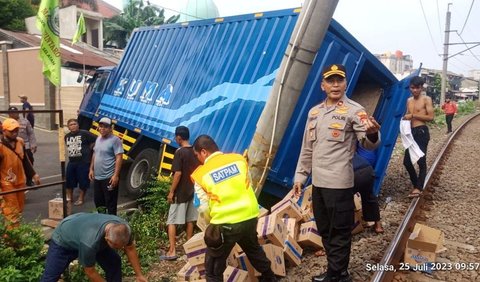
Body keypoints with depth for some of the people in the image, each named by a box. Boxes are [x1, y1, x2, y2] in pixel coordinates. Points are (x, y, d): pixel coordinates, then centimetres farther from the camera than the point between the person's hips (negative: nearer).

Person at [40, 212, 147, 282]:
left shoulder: (123, 227, -31)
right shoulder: (90, 242, -47)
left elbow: (130, 249, -10)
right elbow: (90, 271, -28)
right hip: (63, 240, -5)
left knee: (114, 262, -7)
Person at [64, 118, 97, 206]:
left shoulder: (84, 133, -10)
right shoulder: (67, 136, 12)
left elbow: (95, 140, -9)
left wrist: (87, 149, -3)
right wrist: (71, 152, 13)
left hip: (83, 161, -6)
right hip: (71, 161, 6)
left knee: (83, 181, 0)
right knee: (69, 180, 11)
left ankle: (81, 198, 14)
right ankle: (69, 197, 28)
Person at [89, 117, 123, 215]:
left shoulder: (115, 140, -14)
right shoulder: (98, 139, 12)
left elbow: (119, 158, -18)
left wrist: (116, 175, -22)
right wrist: (91, 169, 16)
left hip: (109, 178, -8)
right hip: (97, 177, 8)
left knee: (110, 203, 0)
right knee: (98, 201, 20)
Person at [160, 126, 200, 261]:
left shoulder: (179, 152, -15)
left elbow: (178, 173, -20)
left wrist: (171, 191, -13)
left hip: (181, 192, -7)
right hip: (193, 191, 7)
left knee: (171, 222, 0)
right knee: (190, 220, 15)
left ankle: (172, 252, -1)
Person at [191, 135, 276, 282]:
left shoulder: (200, 174, -5)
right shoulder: (239, 159, 3)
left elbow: (205, 209, 0)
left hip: (226, 223, -5)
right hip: (250, 217, 5)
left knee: (213, 267, 13)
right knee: (254, 249, 32)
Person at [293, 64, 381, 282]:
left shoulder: (354, 110, -7)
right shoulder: (314, 112, 12)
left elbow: (368, 144, -14)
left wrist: (372, 134, -37)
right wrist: (300, 176, 15)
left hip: (340, 183, -7)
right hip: (318, 182, 7)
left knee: (339, 233, 3)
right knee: (325, 231, 17)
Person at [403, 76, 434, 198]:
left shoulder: (426, 99, -3)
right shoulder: (409, 100, 15)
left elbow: (430, 117, -12)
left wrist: (413, 115, -15)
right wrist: (406, 117, 3)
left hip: (422, 132, -7)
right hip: (411, 132, 7)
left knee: (421, 160, -5)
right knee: (407, 161, 7)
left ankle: (418, 187, 2)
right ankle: (416, 184, 24)